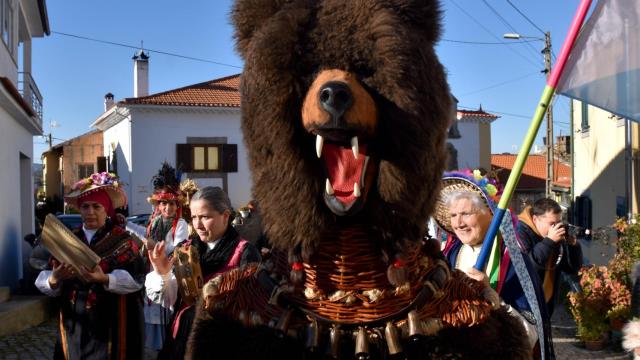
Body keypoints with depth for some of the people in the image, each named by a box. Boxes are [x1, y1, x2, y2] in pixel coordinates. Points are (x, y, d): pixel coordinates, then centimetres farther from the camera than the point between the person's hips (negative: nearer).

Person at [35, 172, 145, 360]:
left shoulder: (122, 240, -4)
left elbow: (136, 278, -13)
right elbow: (42, 281, 3)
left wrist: (104, 279, -29)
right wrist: (54, 279, -20)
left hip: (111, 325, -3)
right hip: (74, 325, 3)